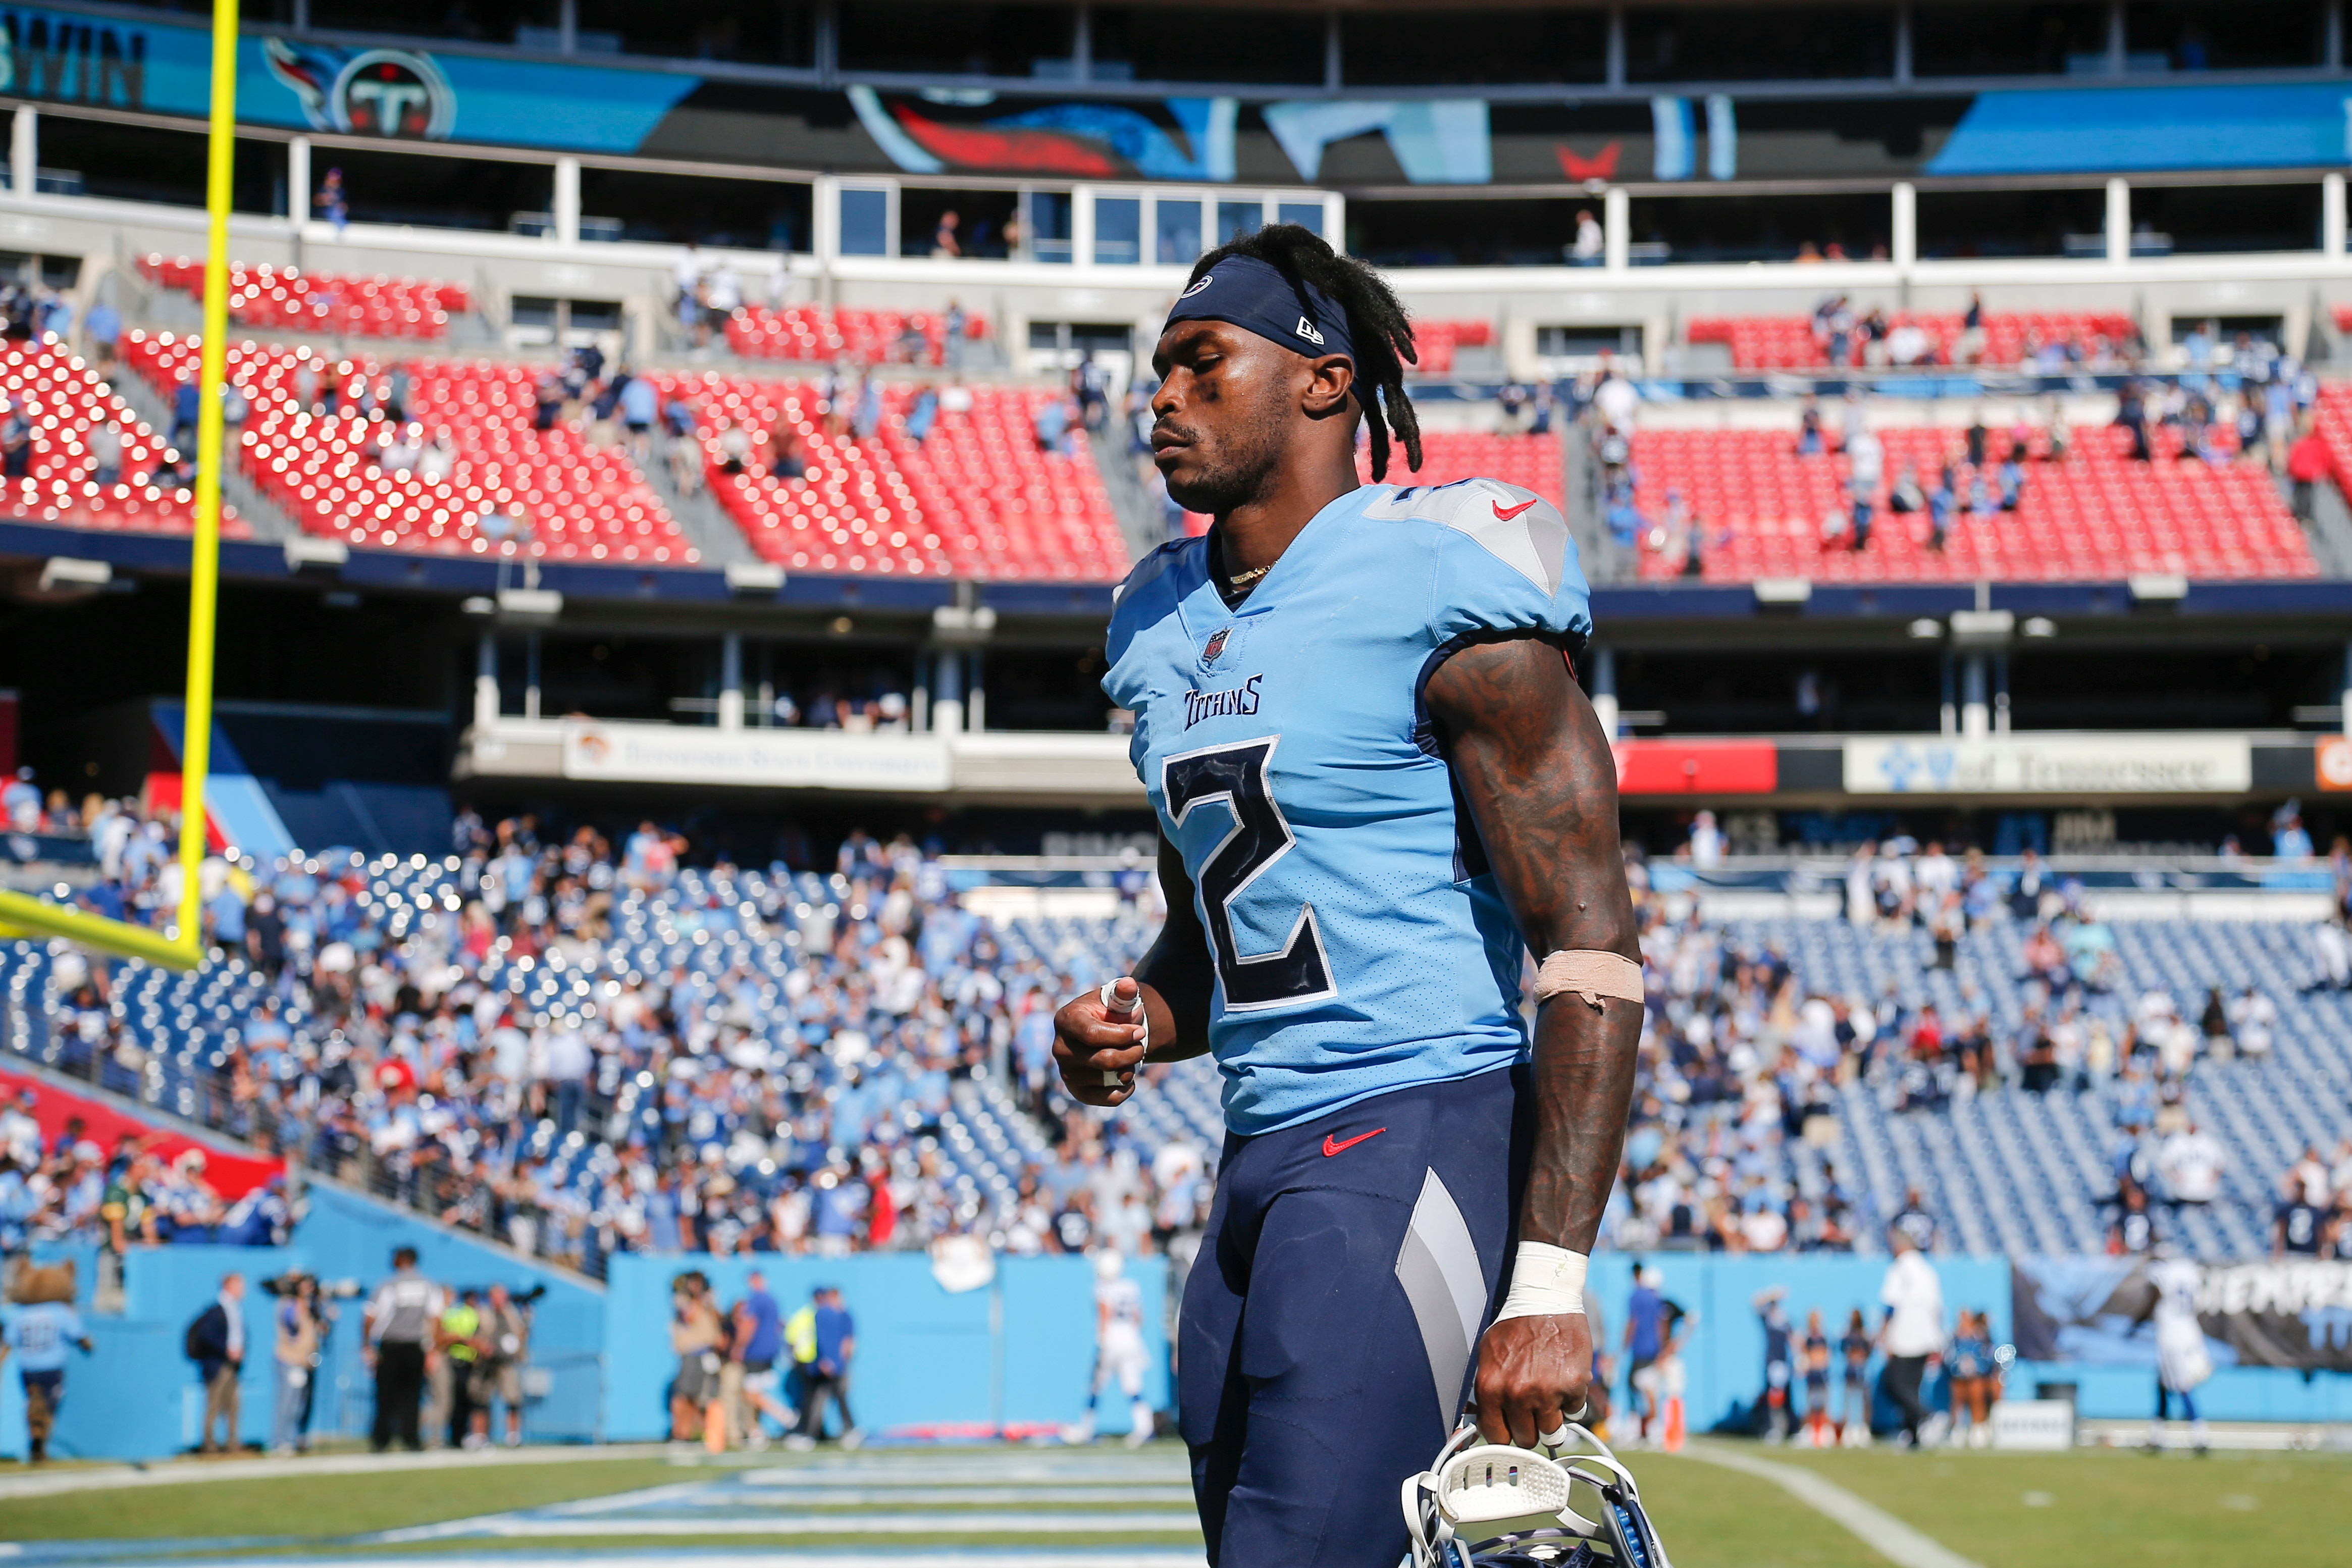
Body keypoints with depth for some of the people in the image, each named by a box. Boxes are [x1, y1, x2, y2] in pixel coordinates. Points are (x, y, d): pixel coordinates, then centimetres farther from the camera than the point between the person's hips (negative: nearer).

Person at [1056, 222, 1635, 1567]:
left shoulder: (1439, 591, -9)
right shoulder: (1168, 624, 16)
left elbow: (1592, 948, -14)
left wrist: (1551, 1280, -21)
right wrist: (1134, 1025, 3)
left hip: (1425, 1134, -9)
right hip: (1263, 1158, 9)